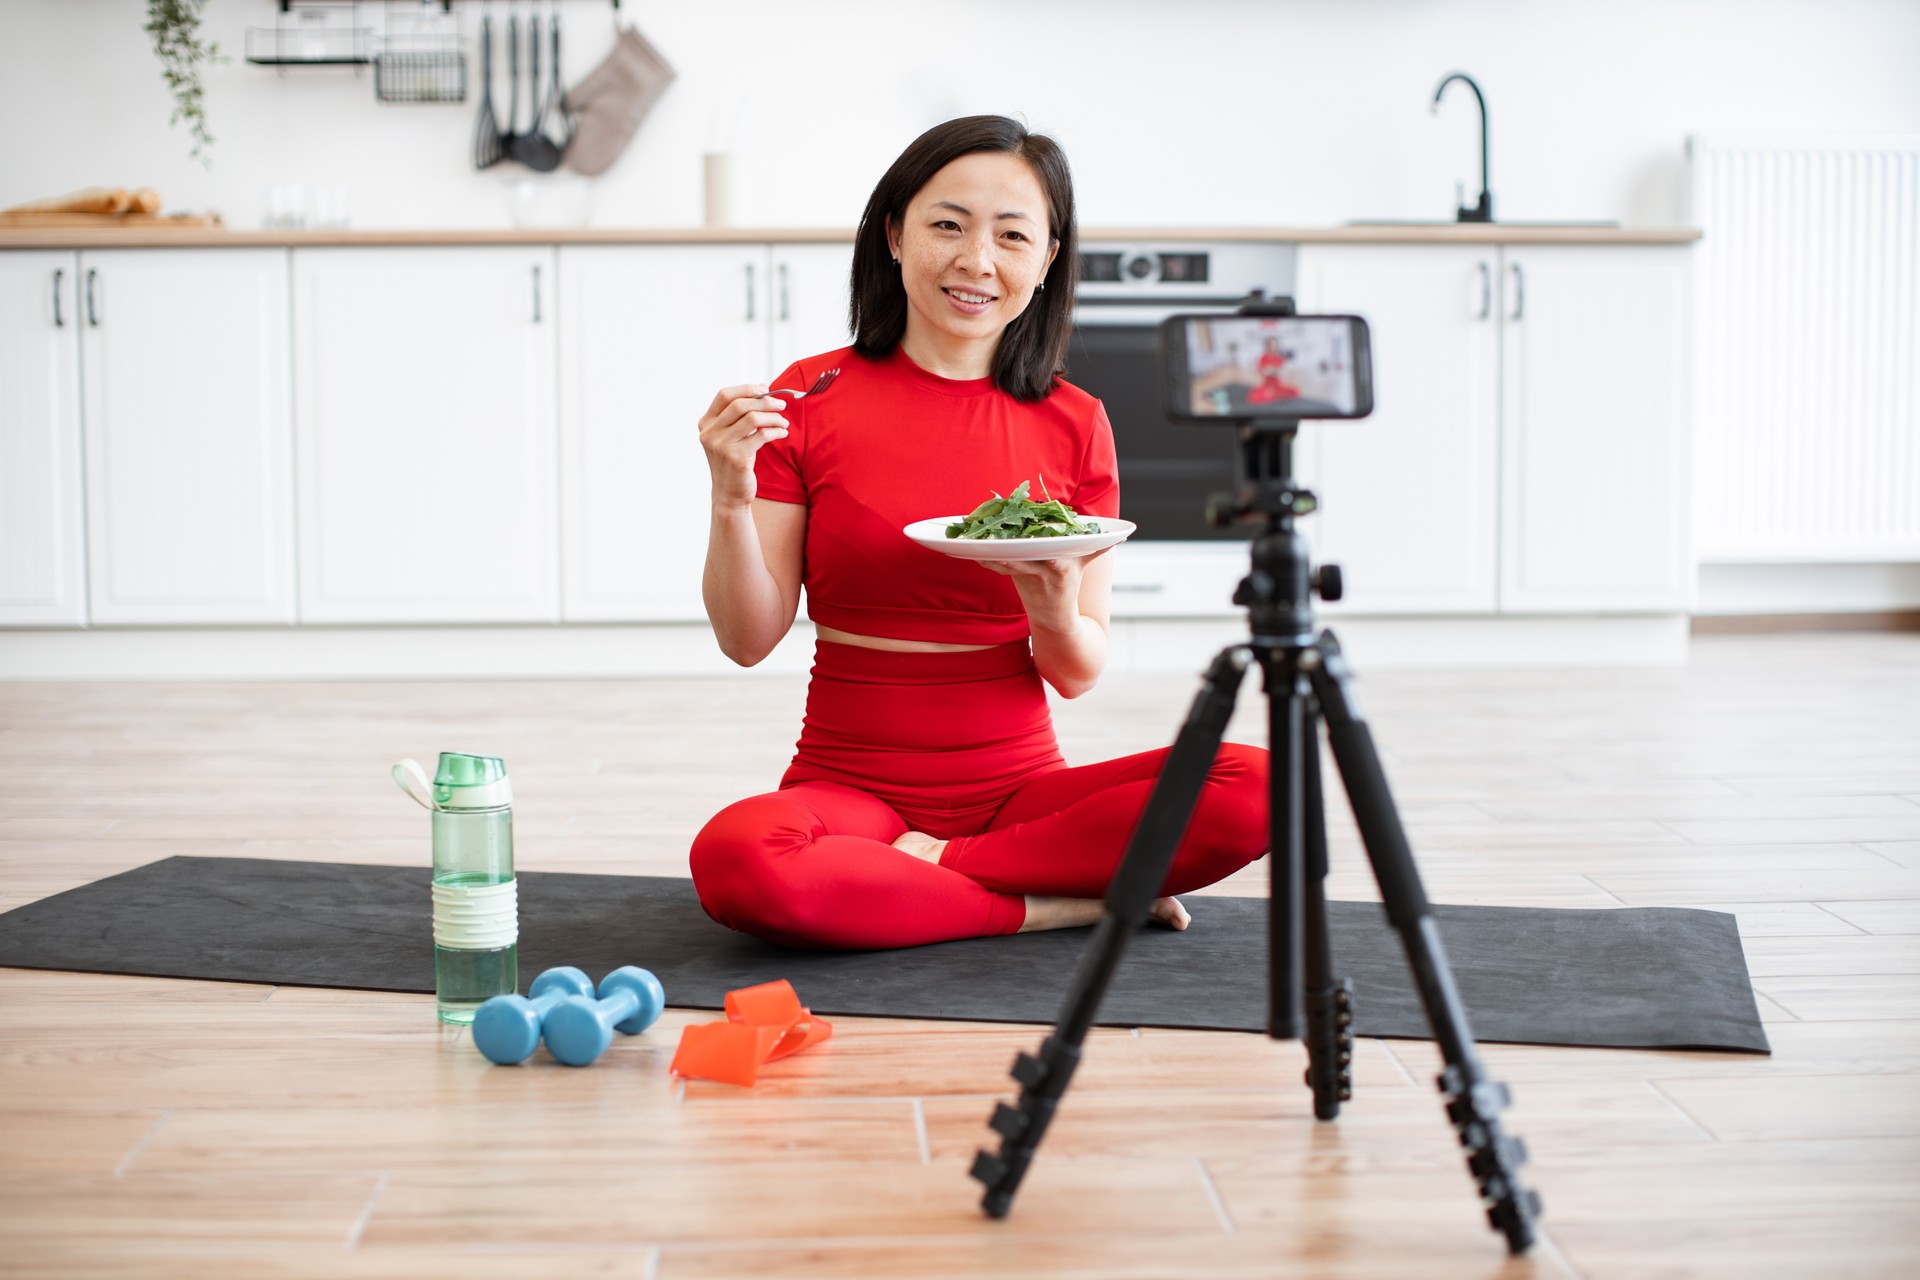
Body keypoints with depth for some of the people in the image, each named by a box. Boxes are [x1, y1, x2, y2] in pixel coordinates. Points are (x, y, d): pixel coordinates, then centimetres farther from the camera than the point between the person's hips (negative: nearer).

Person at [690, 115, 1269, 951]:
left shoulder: (1073, 425, 2)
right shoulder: (810, 401, -2)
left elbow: (1079, 675, 2)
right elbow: (748, 640, -3)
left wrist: (1055, 614, -20)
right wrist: (732, 499, -19)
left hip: (1017, 791, 2)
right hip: (850, 786, -1)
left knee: (1253, 788, -23)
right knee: (734, 859, -36)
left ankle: (929, 864, -14)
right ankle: (1069, 901, -18)